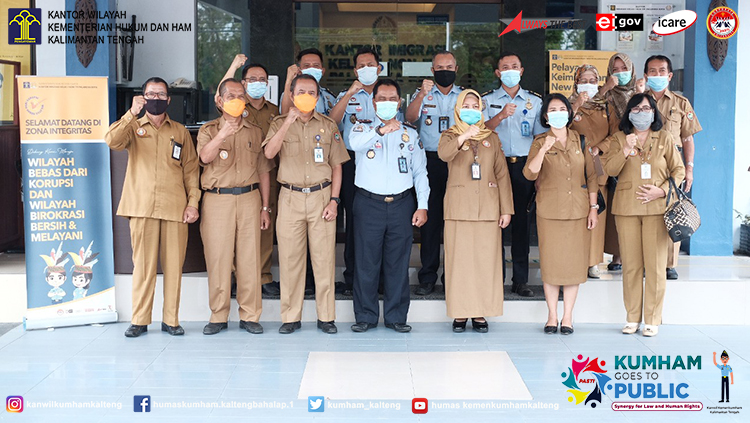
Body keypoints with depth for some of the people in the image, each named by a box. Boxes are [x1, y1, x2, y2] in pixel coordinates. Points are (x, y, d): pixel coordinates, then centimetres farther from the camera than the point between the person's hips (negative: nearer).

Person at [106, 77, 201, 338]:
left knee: (174, 265, 1)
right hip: (142, 207, -1)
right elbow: (112, 141, -10)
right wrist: (132, 113, -16)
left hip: (175, 208, 1)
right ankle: (139, 320, 7)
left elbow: (191, 169, 11)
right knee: (143, 264, -1)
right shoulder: (133, 128, 11)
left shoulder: (180, 132, 14)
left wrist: (193, 203, 2)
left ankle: (171, 320, 9)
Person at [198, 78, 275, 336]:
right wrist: (222, 135, -31)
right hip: (217, 200, -2)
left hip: (249, 198, 2)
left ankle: (249, 316, 10)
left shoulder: (255, 132, 13)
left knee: (250, 259, 1)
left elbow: (263, 172, 14)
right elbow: (205, 157, -14)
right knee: (218, 259, -1)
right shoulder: (209, 130, 7)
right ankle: (218, 317, 9)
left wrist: (265, 207, 9)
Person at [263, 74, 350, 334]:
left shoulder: (328, 126, 8)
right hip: (290, 197, 0)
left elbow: (336, 166, 8)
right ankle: (291, 317, 12)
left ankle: (326, 317, 10)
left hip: (321, 196, 0)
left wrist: (334, 200, -1)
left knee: (324, 257, 0)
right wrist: (289, 121, -17)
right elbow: (269, 153, -12)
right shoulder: (280, 123, 6)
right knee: (290, 257, 2)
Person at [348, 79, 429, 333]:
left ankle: (396, 316, 15)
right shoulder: (363, 129, 5)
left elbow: (420, 172, 12)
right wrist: (380, 131, -38)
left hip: (401, 204, 2)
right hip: (369, 204, -1)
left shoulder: (410, 134, 12)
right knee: (366, 261, 2)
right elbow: (356, 142, -20)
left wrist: (422, 206, 2)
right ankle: (365, 316, 12)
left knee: (398, 262, 5)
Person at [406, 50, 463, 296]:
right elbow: (410, 118, -10)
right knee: (430, 218, 0)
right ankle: (428, 277, 7)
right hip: (430, 162, -1)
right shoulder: (422, 94, 9)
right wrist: (422, 95, -24)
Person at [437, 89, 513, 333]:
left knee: (486, 260, 0)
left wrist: (506, 209, 2)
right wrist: (465, 135, -30)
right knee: (459, 260, -2)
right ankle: (460, 313, 6)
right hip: (459, 207, -1)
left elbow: (502, 174, 9)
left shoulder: (492, 138, 14)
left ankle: (480, 314, 8)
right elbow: (444, 154, -17)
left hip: (488, 208, 2)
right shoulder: (450, 136, 8)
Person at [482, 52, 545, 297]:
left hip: (524, 166, 1)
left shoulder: (534, 101, 12)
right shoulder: (487, 100, 9)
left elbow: (540, 137, 9)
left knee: (522, 220, 2)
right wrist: (501, 116, -22)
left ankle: (521, 279, 8)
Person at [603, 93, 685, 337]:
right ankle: (633, 318, 12)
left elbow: (678, 170, 7)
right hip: (626, 208, 1)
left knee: (655, 265, -2)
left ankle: (652, 320, 6)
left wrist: (662, 190, -8)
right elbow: (609, 169, -1)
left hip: (657, 207, -1)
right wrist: (626, 150, -16)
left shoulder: (664, 138, 8)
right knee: (631, 265, 3)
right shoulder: (619, 138, 9)